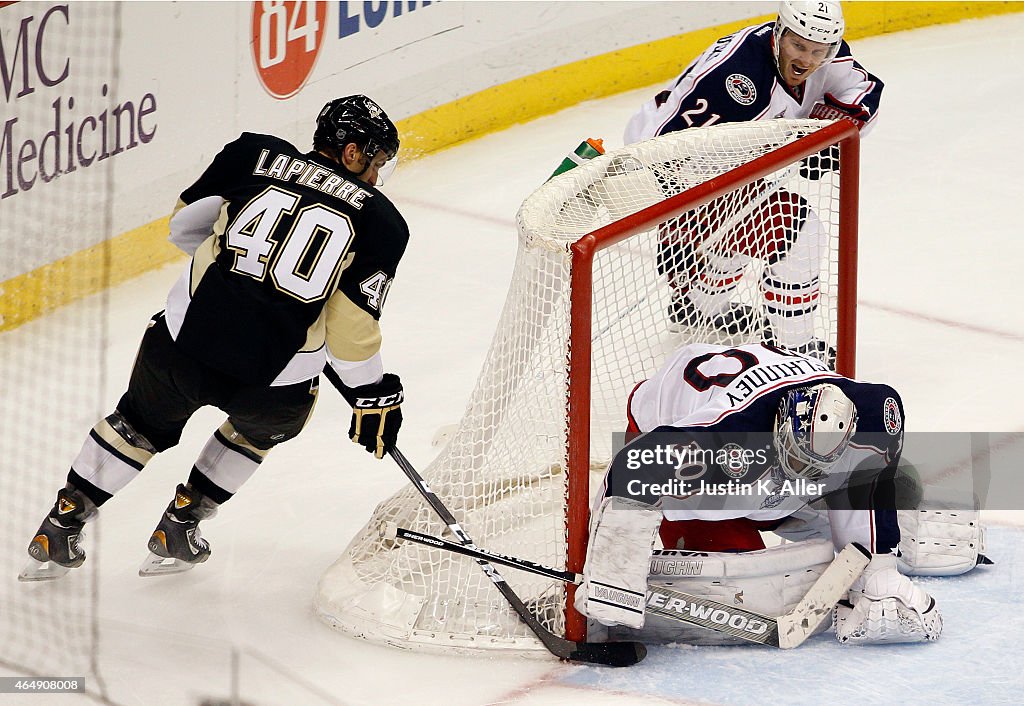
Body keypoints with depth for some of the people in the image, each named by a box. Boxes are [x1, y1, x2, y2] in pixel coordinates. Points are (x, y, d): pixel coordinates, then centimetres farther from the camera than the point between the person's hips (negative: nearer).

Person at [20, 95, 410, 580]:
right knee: (264, 426, 34)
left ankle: (61, 527, 35)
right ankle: (179, 527, 37)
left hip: (185, 340, 2)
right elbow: (351, 328, -2)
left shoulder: (254, 155, 9)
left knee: (142, 423, 30)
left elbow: (185, 225, 17)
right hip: (274, 383, -1)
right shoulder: (382, 221, 3)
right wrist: (373, 396, 11)